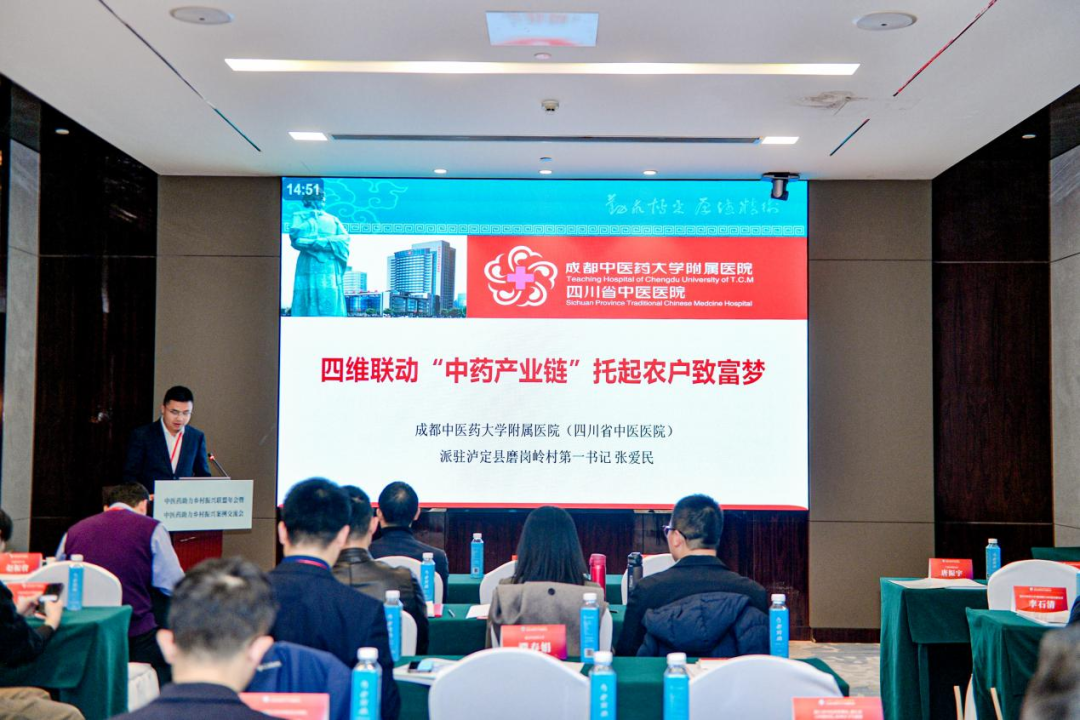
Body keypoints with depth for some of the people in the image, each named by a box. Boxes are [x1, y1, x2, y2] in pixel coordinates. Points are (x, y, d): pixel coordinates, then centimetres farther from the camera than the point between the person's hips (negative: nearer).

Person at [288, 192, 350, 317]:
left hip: (331, 268, 3)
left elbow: (345, 238, 6)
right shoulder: (299, 216, 14)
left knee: (331, 305, -6)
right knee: (308, 305, -11)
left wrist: (324, 242, -8)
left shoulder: (333, 219, 22)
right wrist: (311, 220, -2)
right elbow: (294, 235, -4)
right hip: (309, 267, -3)